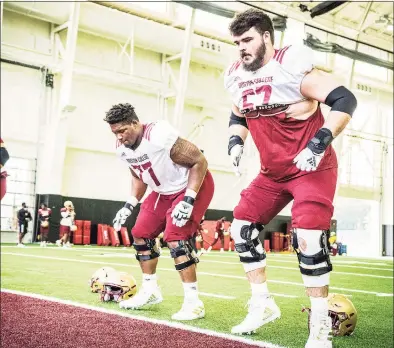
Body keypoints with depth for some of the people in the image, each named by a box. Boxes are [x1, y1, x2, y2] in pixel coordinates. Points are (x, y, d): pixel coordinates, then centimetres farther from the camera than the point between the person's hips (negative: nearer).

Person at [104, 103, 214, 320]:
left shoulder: (160, 136, -32)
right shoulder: (123, 149, -7)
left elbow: (199, 161, -26)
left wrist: (187, 201, -30)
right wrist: (129, 205, 2)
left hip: (193, 186, -8)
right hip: (163, 192, 9)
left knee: (175, 239, -21)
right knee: (141, 234, 8)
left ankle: (193, 302, -12)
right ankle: (150, 290, 24)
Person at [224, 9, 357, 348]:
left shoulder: (291, 66, -20)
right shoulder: (237, 78, 2)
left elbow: (345, 100, -21)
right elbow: (238, 117, 20)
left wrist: (318, 144, -29)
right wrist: (236, 143, 1)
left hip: (312, 168, -7)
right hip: (273, 172, 8)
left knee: (308, 237, -20)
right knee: (242, 227, 6)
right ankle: (263, 304, 20)